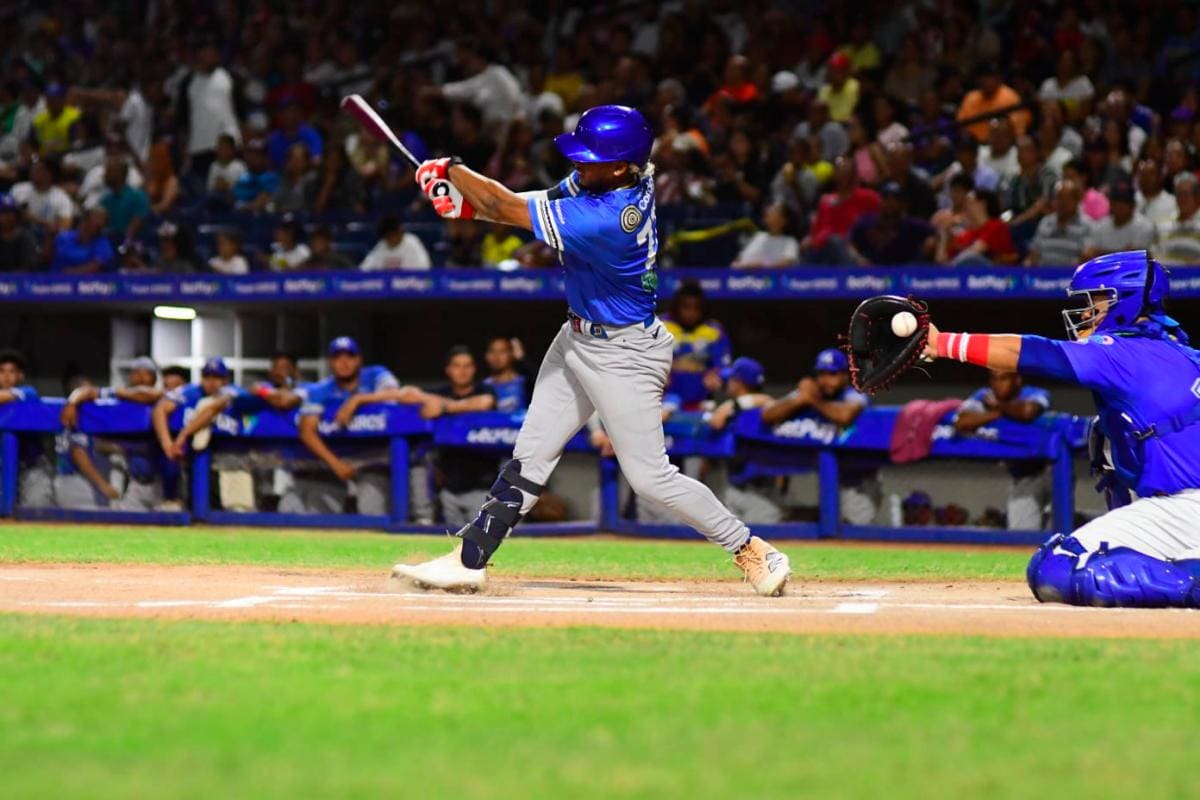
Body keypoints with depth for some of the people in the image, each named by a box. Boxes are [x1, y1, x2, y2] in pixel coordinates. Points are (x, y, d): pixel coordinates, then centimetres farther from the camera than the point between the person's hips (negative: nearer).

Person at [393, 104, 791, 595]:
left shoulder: (609, 219, -32)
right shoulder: (615, 180, -7)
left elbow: (509, 209, -25)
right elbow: (532, 204, 3)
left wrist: (452, 171, -11)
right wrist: (468, 199, -14)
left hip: (623, 355, -9)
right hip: (578, 340, 9)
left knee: (649, 476, -4)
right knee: (530, 455, 10)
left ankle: (752, 550, 8)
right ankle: (469, 560, 15)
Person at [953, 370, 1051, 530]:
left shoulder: (1036, 394, -22)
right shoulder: (984, 397, -11)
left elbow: (1028, 412, -47)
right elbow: (961, 423, -28)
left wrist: (1000, 407, -27)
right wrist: (999, 414, -30)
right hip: (1019, 478, 4)